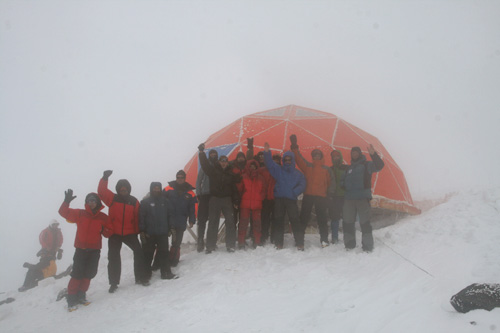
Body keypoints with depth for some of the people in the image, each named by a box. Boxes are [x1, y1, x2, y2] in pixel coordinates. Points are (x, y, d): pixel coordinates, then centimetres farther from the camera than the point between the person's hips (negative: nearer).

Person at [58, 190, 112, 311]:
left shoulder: (103, 217, 5)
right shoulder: (80, 214, 2)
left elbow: (109, 232, 10)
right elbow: (63, 212, -4)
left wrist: (104, 231, -12)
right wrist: (67, 201, -20)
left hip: (95, 251, 2)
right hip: (81, 249, -2)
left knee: (89, 274, 6)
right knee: (77, 274, -7)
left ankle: (81, 295, 23)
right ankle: (72, 298, 3)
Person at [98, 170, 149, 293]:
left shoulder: (134, 201, 1)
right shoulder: (113, 198, -2)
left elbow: (137, 218, 6)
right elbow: (101, 191, -15)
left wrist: (137, 231, 7)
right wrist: (104, 178, -28)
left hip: (129, 233, 1)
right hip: (114, 233, 0)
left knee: (139, 252, -9)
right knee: (113, 258, 3)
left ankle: (141, 278, 4)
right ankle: (113, 283, 15)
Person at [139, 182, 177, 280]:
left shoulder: (165, 201, 7)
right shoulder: (145, 202, -1)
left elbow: (170, 214, 12)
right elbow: (141, 217, -4)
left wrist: (171, 228, 8)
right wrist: (142, 231, -9)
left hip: (163, 233, 2)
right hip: (149, 234, -2)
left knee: (164, 253, 6)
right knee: (148, 254, 5)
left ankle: (166, 272, 12)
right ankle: (146, 273, 14)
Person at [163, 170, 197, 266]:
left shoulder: (190, 193, 7)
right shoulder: (168, 189, 2)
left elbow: (193, 208, 10)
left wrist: (192, 221, 6)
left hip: (181, 223, 2)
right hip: (167, 221, -1)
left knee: (176, 243, 7)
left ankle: (173, 260, 19)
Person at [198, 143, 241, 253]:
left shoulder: (231, 173, 9)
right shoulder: (213, 170, 5)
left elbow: (234, 187, 8)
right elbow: (204, 163, -5)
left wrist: (235, 200, 2)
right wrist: (201, 152, -16)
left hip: (227, 200, 1)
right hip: (214, 199, -1)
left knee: (230, 222, -3)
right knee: (213, 222, 2)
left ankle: (230, 245, 5)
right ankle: (210, 245, 9)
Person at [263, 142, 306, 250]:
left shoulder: (298, 174, 10)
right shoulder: (278, 170, 11)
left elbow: (302, 185, 1)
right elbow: (269, 163, 1)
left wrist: (294, 192, -15)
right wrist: (267, 152, -14)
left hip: (291, 199, -1)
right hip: (279, 199, 1)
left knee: (295, 221, -6)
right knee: (279, 221, 5)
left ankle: (299, 243, -1)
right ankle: (278, 244, 12)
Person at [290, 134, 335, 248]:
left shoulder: (327, 169, 11)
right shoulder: (307, 166, 12)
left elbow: (331, 182, 9)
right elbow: (299, 158, 2)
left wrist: (329, 192, -4)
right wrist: (294, 146, -8)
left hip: (321, 197, 0)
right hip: (308, 196, 1)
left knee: (322, 218, 2)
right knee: (304, 217, 3)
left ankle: (324, 239, 8)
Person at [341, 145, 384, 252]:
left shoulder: (367, 165, 5)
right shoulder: (349, 168, 21)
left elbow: (379, 166, -14)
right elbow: (344, 182, 26)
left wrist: (373, 154, -28)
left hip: (363, 198, -5)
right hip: (349, 198, 5)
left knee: (365, 222, -8)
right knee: (347, 222, 5)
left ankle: (367, 246, -2)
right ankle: (349, 245, 14)